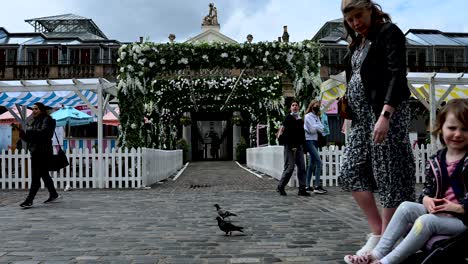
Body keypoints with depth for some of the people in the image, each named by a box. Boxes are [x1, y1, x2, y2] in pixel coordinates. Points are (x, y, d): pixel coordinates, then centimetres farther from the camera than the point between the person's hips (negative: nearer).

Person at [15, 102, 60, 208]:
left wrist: (30, 130, -24)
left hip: (43, 151, -8)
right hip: (34, 151, 8)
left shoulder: (47, 120, -5)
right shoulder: (31, 121, 17)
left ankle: (29, 200, -9)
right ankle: (53, 194, 27)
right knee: (44, 174, 15)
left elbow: (43, 132, -23)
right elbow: (28, 138, 16)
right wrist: (21, 132, -1)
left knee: (35, 176, -10)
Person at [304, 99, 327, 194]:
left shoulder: (317, 117, 17)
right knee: (319, 162, -16)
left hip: (315, 141, 8)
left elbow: (321, 129, 7)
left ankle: (307, 185, 13)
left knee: (312, 163, 8)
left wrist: (316, 127, -9)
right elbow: (313, 129, -13)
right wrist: (318, 127, 2)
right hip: (309, 140, -8)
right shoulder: (308, 116, -6)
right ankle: (317, 186, -16)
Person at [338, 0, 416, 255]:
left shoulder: (389, 32, -3)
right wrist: (347, 108, 9)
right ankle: (376, 233, 12)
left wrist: (385, 115, -25)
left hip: (385, 112, -8)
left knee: (388, 176, -4)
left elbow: (397, 75, -14)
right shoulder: (358, 42, 20)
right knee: (351, 172, 4)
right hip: (361, 116, 9)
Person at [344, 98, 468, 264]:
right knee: (406, 207, -13)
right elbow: (428, 188, 13)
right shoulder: (435, 161, 6)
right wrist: (426, 199, -9)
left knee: (426, 221, -28)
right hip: (439, 212, 6)